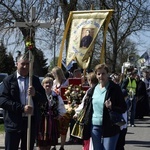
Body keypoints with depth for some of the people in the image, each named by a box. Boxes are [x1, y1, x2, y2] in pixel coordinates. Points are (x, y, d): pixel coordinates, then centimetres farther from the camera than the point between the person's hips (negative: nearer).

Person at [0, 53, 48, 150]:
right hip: (14, 122, -4)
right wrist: (22, 108, -20)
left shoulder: (35, 80, 11)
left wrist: (35, 94, -12)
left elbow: (44, 99, 10)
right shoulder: (9, 80, -1)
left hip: (31, 121, 4)